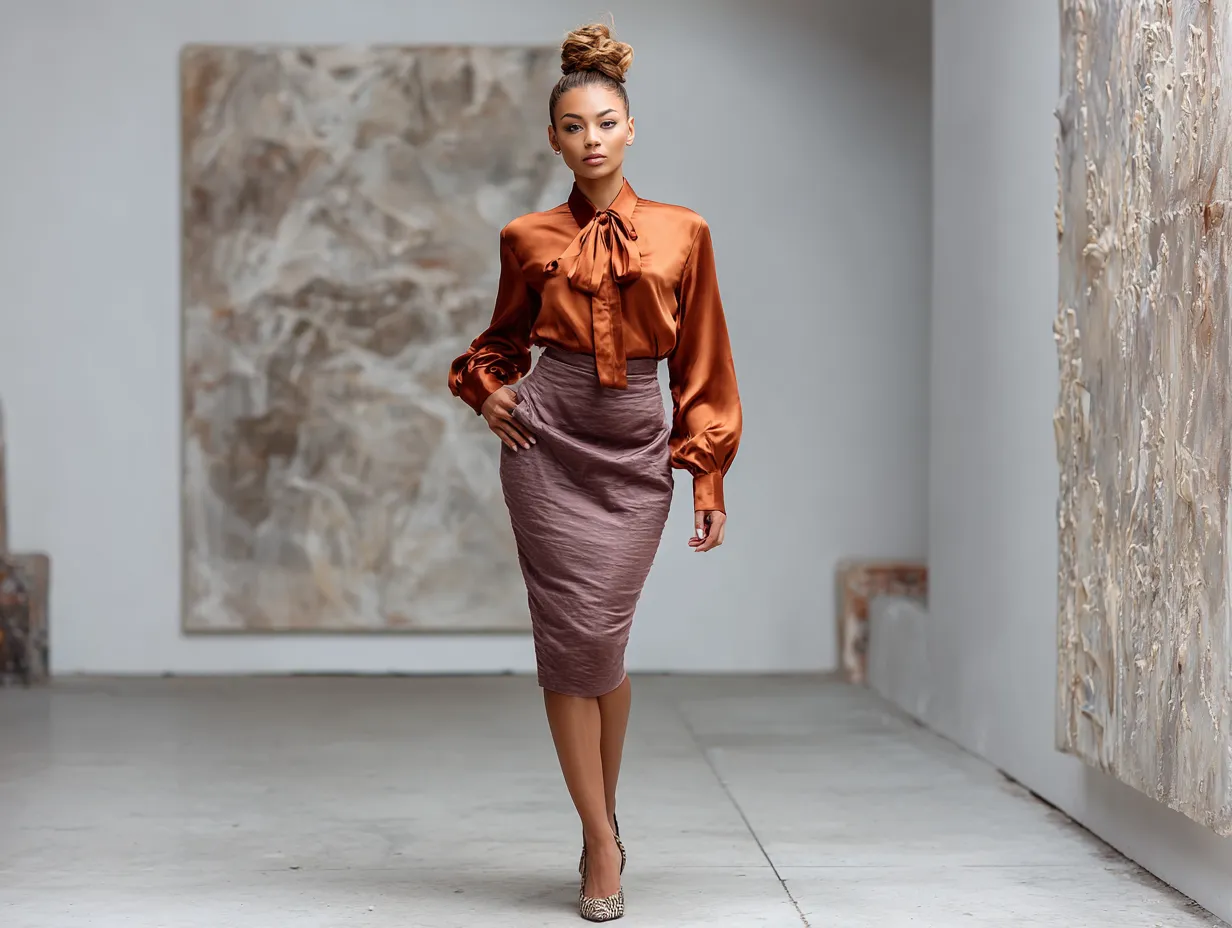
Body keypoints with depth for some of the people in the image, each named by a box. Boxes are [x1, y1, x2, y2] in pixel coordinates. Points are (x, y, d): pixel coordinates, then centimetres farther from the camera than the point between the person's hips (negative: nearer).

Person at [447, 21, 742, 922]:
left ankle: (604, 819, 24)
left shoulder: (682, 234, 4)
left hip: (635, 450, 0)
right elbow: (503, 339, 21)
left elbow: (702, 367, 6)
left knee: (600, 640, 0)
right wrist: (488, 389, 1)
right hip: (548, 441, 0)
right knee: (571, 637, -5)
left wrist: (710, 480, 3)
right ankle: (603, 843, 3)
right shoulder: (530, 239, 5)